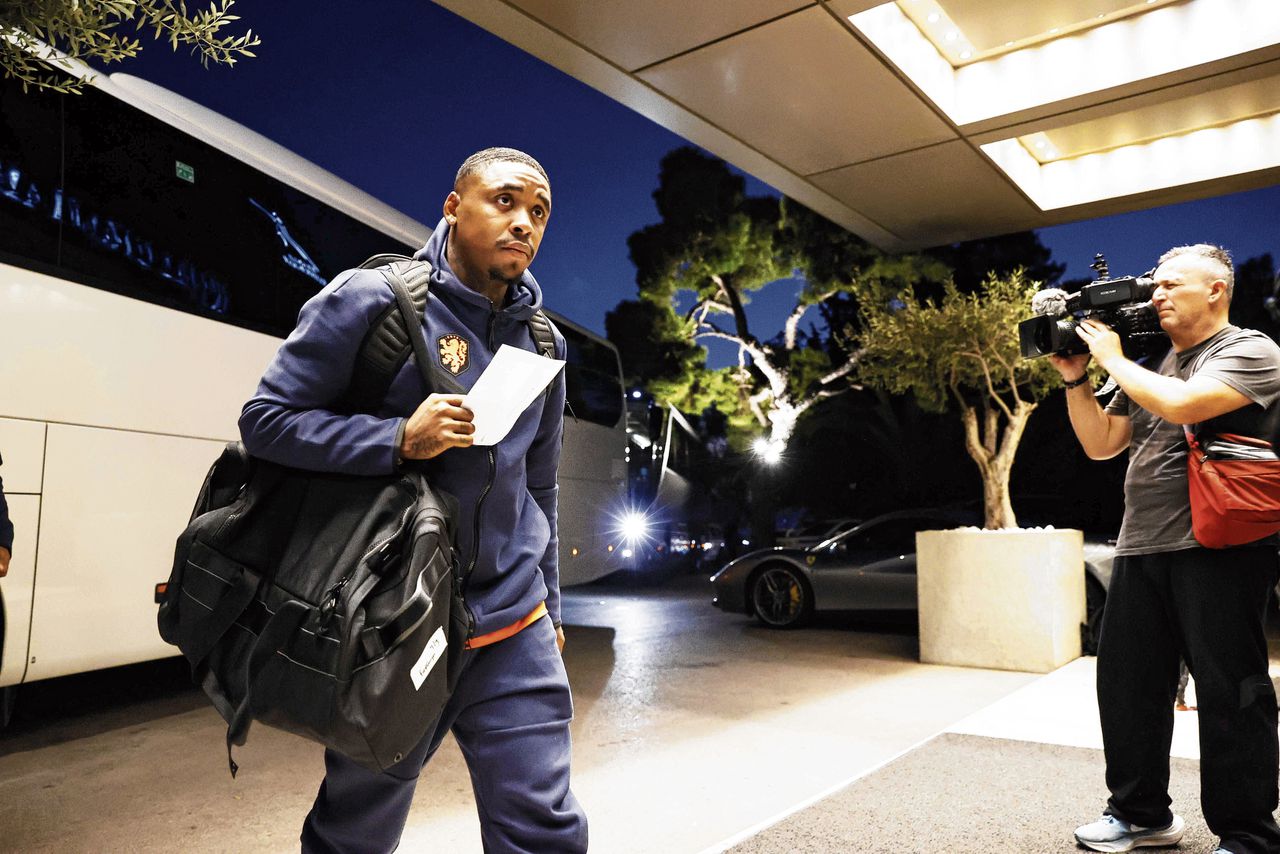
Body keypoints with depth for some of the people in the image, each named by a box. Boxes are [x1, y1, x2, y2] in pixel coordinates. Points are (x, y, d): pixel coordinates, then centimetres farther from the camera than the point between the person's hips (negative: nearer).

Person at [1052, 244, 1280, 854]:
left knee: (1230, 693, 0)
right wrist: (1075, 378, 8)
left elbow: (1180, 404, -22)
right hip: (1140, 549, 8)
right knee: (1125, 683, 10)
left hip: (1217, 550, -7)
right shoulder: (1149, 365, 19)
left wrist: (1114, 360, -7)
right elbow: (1100, 444, 18)